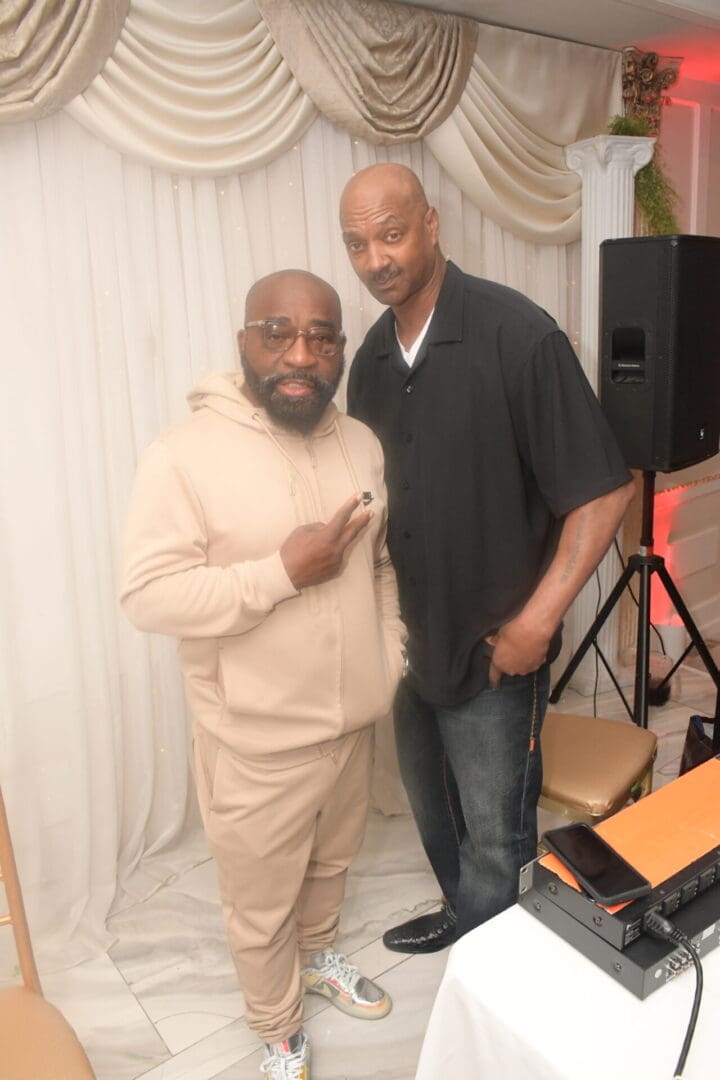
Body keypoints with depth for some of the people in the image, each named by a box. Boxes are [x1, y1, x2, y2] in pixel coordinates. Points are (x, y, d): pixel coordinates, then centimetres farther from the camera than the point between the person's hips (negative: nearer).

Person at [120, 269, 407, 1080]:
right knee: (261, 904, 15)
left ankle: (318, 956, 58)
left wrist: (392, 657, 3)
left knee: (331, 862, 28)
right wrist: (284, 571, -27)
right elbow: (148, 597, -23)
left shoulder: (361, 443, 0)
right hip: (257, 743, -5)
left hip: (352, 719, 6)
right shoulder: (184, 454, -19)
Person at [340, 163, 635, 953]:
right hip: (410, 640, 7)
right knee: (433, 811, 25)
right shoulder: (372, 356, 2)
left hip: (493, 650, -6)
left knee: (495, 836, 12)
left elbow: (602, 493, -18)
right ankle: (462, 914, 52)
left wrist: (537, 620, -20)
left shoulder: (517, 336, -19)